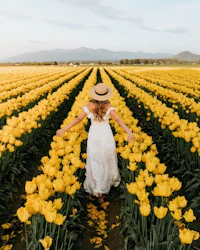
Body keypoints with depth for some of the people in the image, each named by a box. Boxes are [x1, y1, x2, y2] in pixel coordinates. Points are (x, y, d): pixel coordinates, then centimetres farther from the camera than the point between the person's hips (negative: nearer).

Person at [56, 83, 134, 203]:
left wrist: (64, 129, -8)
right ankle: (113, 179, 46)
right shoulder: (109, 106, -12)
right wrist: (129, 132, -34)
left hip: (94, 135, 0)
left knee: (96, 163, 6)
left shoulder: (90, 106, -11)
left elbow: (78, 119, -13)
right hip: (107, 135, 1)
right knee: (109, 159, 24)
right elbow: (118, 119, -25)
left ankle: (99, 192, 0)